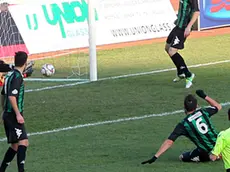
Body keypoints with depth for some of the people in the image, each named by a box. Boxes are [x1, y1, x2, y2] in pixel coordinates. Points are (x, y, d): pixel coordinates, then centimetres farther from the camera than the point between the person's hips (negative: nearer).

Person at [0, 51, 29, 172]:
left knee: (15, 145, 14)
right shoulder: (17, 76, -14)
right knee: (23, 142, -17)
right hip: (13, 115, -10)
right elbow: (12, 96, -22)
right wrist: (18, 114, -22)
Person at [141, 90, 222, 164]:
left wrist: (155, 157, -13)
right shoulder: (203, 112, -3)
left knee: (182, 157, 15)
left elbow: (169, 142, -15)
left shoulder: (183, 124, -11)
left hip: (206, 153, -5)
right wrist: (204, 96, 22)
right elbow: (218, 106, 18)